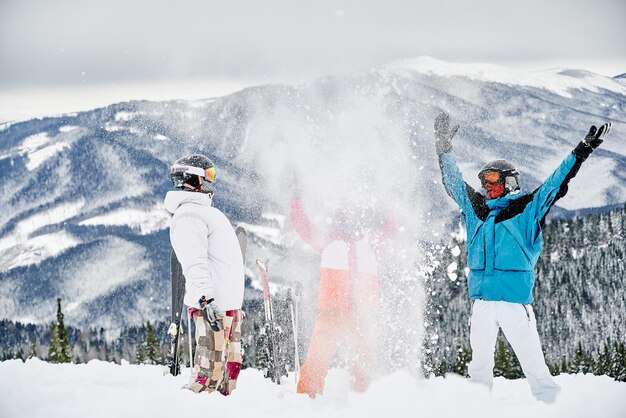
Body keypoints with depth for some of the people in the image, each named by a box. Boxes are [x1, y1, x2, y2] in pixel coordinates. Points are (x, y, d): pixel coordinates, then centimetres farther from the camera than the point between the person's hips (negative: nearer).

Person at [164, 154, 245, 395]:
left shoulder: (205, 212, 23)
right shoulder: (188, 216, -9)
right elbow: (194, 264, -21)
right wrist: (205, 300, -32)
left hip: (228, 304, 10)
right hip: (213, 307, -10)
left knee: (230, 368, 10)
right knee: (210, 371, -14)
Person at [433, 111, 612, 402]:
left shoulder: (527, 209, 4)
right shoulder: (476, 209, 16)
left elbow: (556, 184, 2)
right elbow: (454, 181, 26)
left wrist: (582, 151, -3)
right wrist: (444, 148, 28)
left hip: (515, 299, -4)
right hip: (481, 299, 4)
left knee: (532, 359, -6)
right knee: (480, 363, 4)